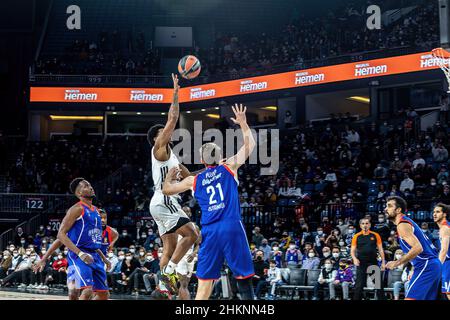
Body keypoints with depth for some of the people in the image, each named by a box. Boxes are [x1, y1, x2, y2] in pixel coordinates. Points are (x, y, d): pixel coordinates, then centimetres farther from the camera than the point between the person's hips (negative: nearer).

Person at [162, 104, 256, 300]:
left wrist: (169, 177, 48)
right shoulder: (229, 167, 9)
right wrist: (243, 123, 29)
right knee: (244, 278, -1)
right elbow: (250, 144, 18)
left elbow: (166, 190, 28)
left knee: (204, 286, 5)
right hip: (232, 227, -2)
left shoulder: (194, 180, 15)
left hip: (210, 232, 2)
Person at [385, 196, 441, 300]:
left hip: (425, 267, -10)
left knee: (410, 298, -15)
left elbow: (417, 248, -24)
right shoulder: (408, 221, 20)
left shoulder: (402, 225, -11)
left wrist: (396, 263, -18)